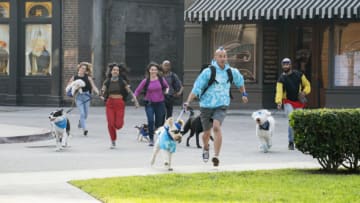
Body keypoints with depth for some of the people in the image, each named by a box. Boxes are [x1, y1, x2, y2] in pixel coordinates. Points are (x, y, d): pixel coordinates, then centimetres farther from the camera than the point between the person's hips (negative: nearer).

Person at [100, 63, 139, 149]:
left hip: (120, 103, -1)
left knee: (118, 125, -8)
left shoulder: (122, 81, 2)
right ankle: (113, 142, 7)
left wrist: (136, 101, -6)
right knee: (110, 123, -9)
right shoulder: (107, 81, 6)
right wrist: (102, 96, -17)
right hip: (110, 103, 1)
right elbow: (103, 90, 5)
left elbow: (129, 91, 1)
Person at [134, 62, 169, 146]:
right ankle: (151, 139, -6)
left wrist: (166, 90, -2)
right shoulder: (146, 81, -4)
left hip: (160, 103, 2)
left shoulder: (161, 79, -1)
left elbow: (166, 86, 18)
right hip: (149, 103, -1)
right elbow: (138, 90, 2)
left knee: (159, 122, 7)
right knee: (150, 121, -16)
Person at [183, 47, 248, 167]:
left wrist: (244, 94, 32)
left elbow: (240, 82, 24)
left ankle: (216, 156, -25)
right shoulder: (207, 72, -10)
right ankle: (205, 149, 45)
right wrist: (188, 102, -19)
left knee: (216, 127, -25)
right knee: (207, 132, 11)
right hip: (206, 105, 0)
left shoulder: (232, 72, 1)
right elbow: (196, 88, -11)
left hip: (221, 106, 0)